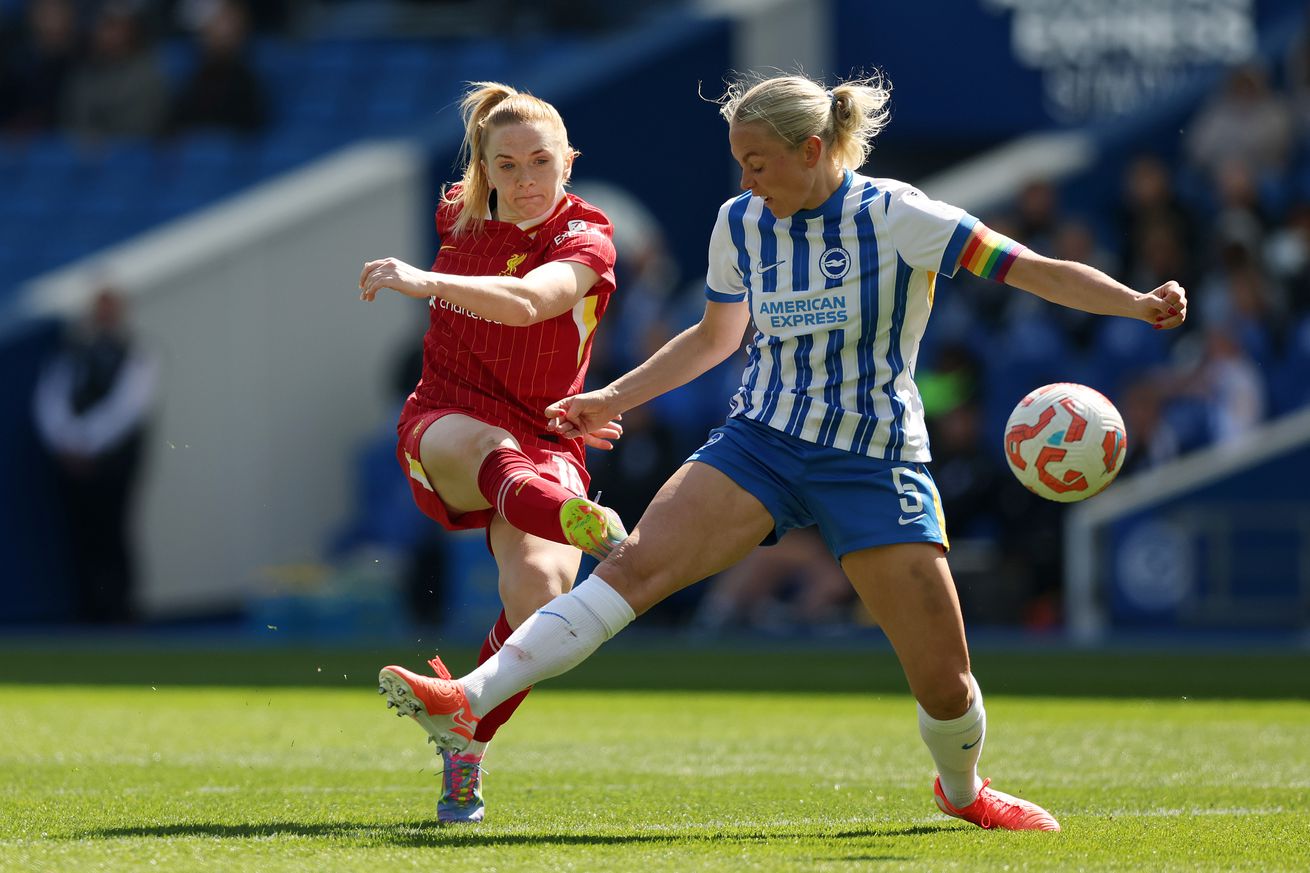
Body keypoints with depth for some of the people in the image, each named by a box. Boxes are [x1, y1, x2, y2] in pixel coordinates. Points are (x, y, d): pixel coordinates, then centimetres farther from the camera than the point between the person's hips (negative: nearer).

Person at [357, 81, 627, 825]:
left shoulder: (585, 239, -8)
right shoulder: (459, 218, 5)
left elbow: (528, 302, -32)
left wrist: (428, 282, -47)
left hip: (544, 442, -1)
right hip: (443, 423, 1)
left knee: (540, 593, -27)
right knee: (489, 450, -39)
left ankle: (465, 752, -6)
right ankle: (589, 530, -74)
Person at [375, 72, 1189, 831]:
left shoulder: (896, 217, -13)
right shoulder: (741, 224, 2)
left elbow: (1041, 273, -16)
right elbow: (715, 336, 21)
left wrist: (1137, 303, -30)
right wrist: (614, 397, 17)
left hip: (875, 460, -3)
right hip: (761, 441, 3)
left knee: (945, 682, -6)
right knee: (635, 564, -20)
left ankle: (963, 787, 29)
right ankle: (470, 701, -30)